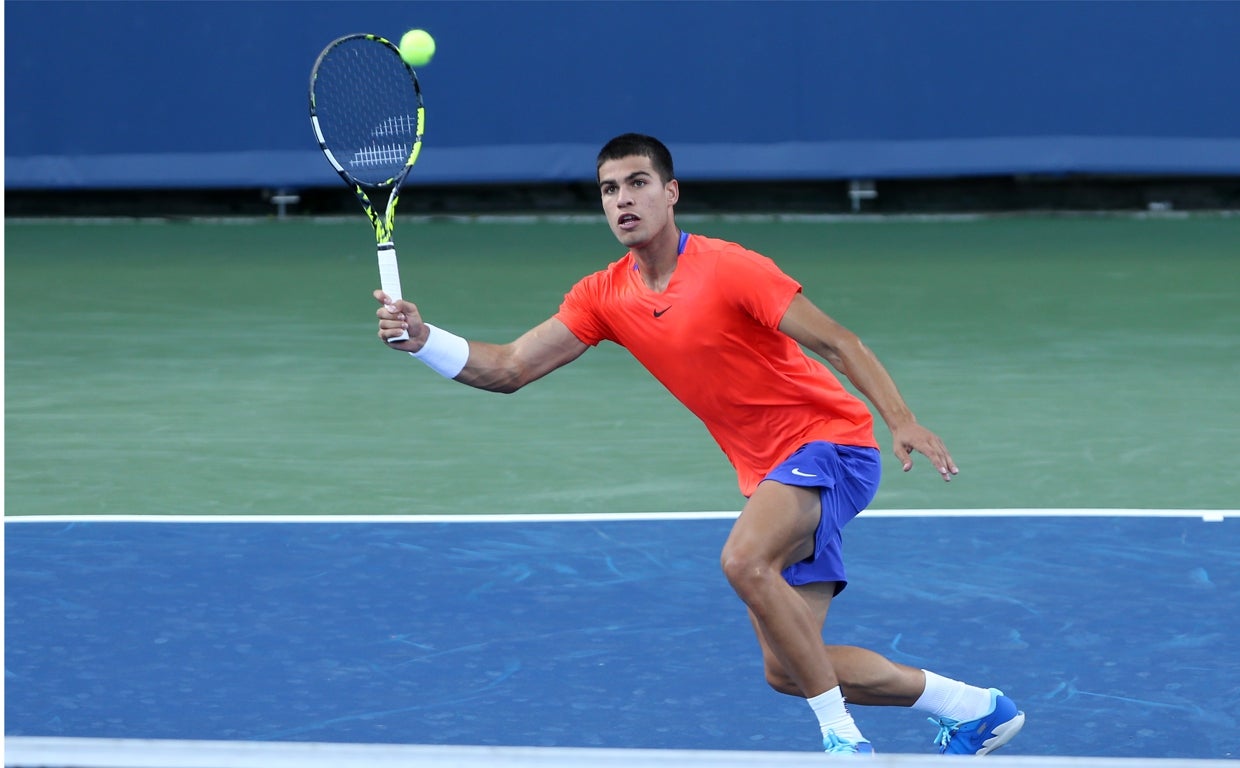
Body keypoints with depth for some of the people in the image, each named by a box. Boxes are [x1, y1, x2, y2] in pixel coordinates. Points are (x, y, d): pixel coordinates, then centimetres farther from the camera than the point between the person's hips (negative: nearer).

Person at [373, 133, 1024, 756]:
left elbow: (838, 343, -16)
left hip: (829, 440, -8)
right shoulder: (604, 296, 3)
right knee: (787, 671, 5)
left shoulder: (728, 269, -16)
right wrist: (421, 338, -15)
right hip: (770, 474, 8)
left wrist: (902, 421, -28)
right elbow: (509, 369, 1)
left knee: (745, 561, -35)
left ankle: (843, 739, -24)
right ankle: (973, 708, 23)